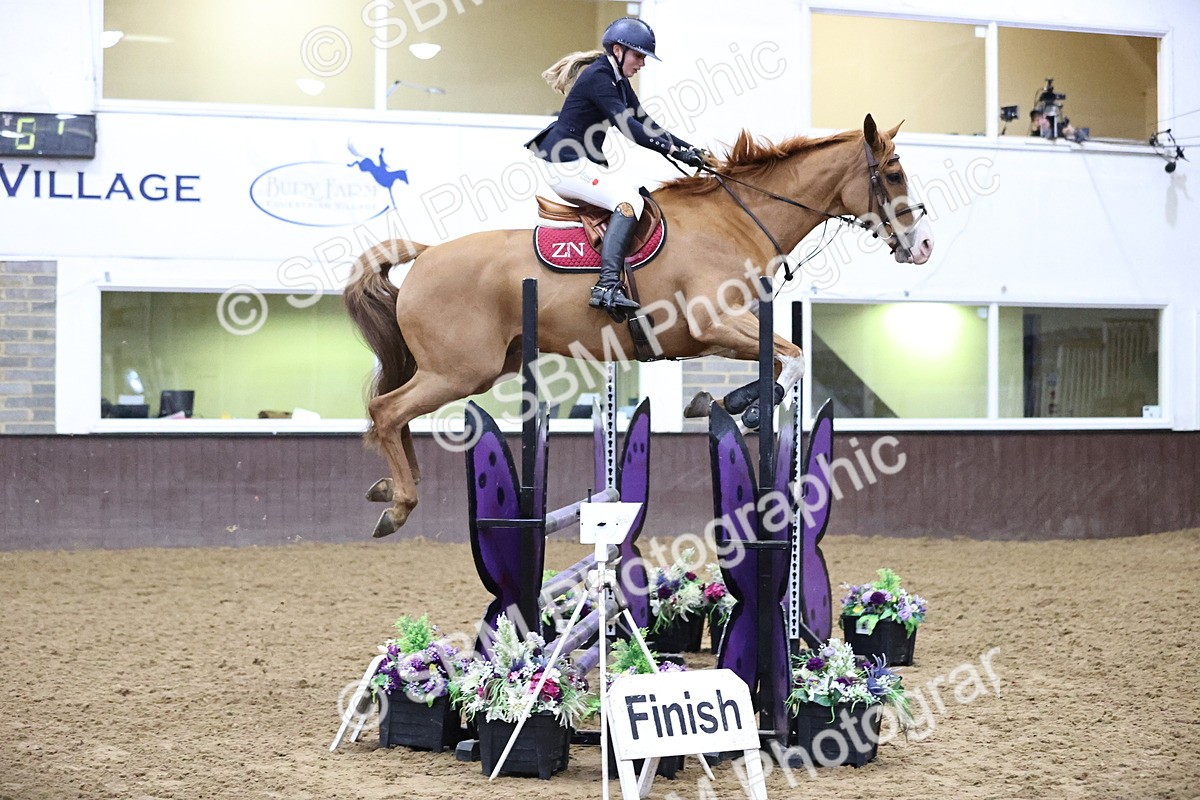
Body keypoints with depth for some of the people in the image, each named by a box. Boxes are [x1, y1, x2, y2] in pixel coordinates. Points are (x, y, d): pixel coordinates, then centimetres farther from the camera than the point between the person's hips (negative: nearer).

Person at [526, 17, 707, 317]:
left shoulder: (617, 80, 14)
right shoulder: (598, 77, -16)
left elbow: (643, 123, 14)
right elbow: (627, 125, -24)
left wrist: (687, 148, 5)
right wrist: (673, 149, -27)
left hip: (584, 162, 11)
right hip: (566, 165, -11)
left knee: (635, 188, 19)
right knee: (628, 200, -25)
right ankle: (607, 286, -39)